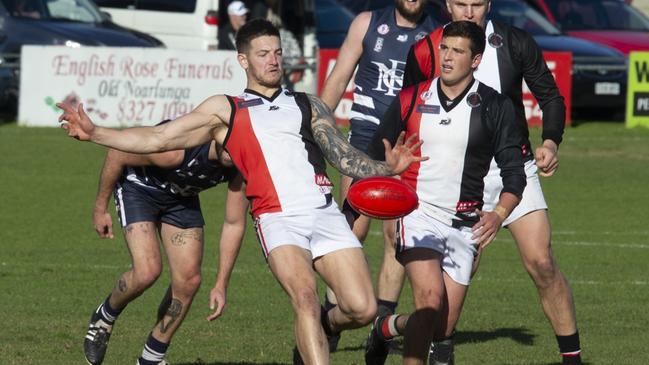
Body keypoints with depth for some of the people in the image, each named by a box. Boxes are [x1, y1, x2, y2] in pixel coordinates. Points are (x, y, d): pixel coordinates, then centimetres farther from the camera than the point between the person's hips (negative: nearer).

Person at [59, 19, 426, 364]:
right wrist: (93, 133, 9)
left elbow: (346, 158, 15)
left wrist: (387, 167, -5)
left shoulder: (309, 105, 23)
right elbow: (158, 139, 17)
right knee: (306, 296, -27)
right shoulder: (225, 110, 18)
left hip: (325, 212, 3)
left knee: (362, 309, -9)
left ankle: (321, 327, 25)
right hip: (278, 218, -2)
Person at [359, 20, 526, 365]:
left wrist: (498, 214, -17)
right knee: (431, 298, -25)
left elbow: (514, 172, 1)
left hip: (465, 224, 2)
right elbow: (376, 154, 14)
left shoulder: (495, 107, 0)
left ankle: (386, 327, 33)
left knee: (443, 323, 2)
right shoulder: (410, 100, 2)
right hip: (417, 211, -2)